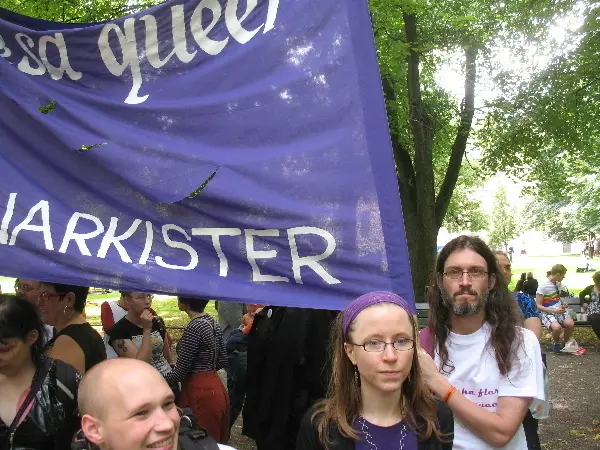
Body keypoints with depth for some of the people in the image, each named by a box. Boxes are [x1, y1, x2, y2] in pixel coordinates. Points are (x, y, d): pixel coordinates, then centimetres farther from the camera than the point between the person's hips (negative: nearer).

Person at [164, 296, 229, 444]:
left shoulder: (193, 328, -21)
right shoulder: (213, 322, 5)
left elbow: (180, 372, -17)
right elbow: (222, 361, 13)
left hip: (201, 394, -9)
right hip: (216, 389, 9)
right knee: (217, 442, 19)